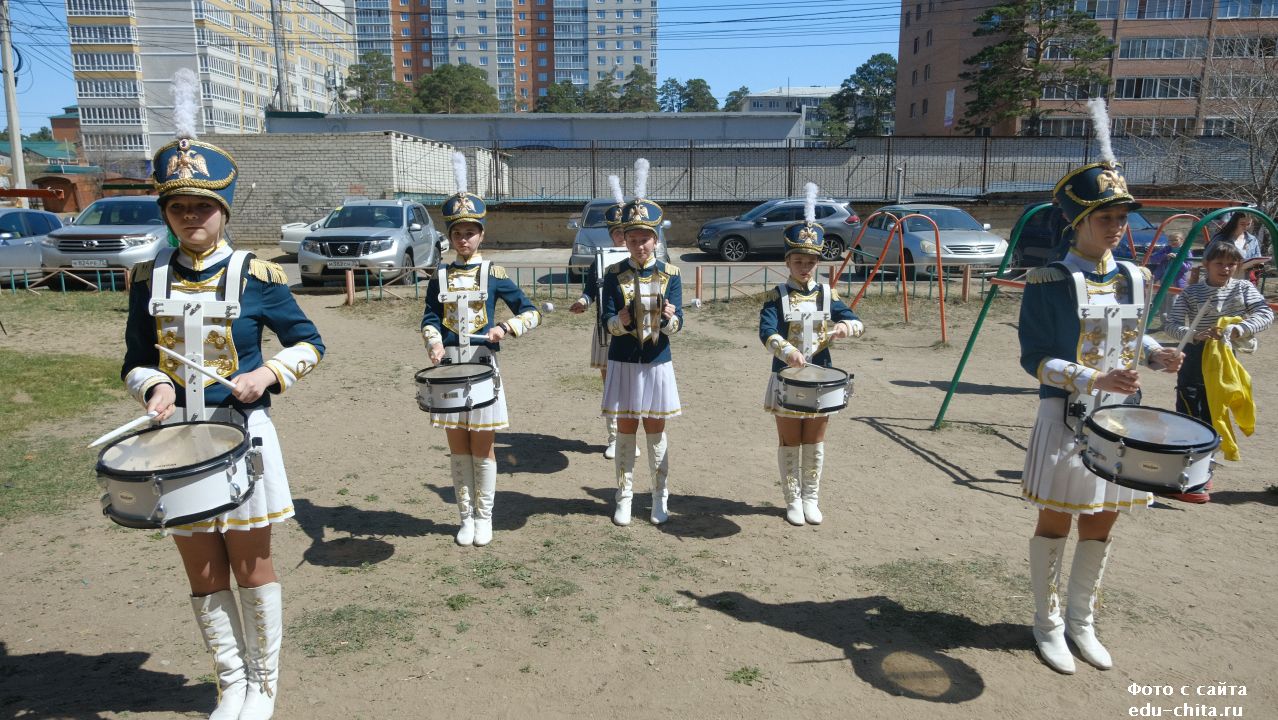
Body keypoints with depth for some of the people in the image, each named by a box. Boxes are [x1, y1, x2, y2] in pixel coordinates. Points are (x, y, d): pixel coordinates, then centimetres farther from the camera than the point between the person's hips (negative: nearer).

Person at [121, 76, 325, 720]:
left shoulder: (255, 275, -7)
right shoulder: (148, 278, 3)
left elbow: (309, 344, 0)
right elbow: (136, 361, 9)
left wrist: (270, 374, -17)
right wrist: (154, 386, -12)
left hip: (242, 435, -3)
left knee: (251, 568, 9)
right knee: (203, 576, 12)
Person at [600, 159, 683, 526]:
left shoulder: (670, 274, -2)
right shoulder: (614, 275, -2)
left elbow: (676, 325, -8)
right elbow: (607, 323, -7)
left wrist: (668, 317, -31)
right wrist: (620, 321, -30)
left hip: (657, 363, 0)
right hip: (623, 363, 0)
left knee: (656, 430, 9)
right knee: (626, 430, 7)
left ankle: (660, 497, 23)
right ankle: (624, 498, 20)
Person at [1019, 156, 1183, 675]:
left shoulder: (1135, 278, 6)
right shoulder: (1048, 281, -13)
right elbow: (1034, 359, -14)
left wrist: (1155, 353, -1)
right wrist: (1095, 380, -26)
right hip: (1066, 419, -6)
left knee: (1100, 525, 15)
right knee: (1055, 524, 6)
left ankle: (1082, 622, 32)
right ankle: (1047, 624, 24)